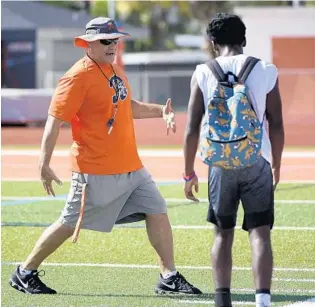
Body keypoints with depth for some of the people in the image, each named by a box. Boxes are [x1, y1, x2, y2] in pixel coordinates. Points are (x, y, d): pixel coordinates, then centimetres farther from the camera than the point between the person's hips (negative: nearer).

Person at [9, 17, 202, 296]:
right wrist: (44, 164, -23)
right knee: (70, 225, 0)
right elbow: (55, 120, -17)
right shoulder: (78, 76, -14)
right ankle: (25, 273, 15)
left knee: (157, 212, 1)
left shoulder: (114, 70, 12)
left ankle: (169, 278, 8)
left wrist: (159, 111, 11)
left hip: (131, 167, 8)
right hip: (96, 172, -8)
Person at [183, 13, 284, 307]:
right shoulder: (265, 71, -2)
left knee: (223, 233, 14)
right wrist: (276, 166, 13)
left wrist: (189, 173, 7)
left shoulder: (203, 73, -2)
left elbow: (192, 129, -2)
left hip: (220, 166, 1)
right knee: (259, 233, 1)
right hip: (256, 164, -1)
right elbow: (276, 125, -1)